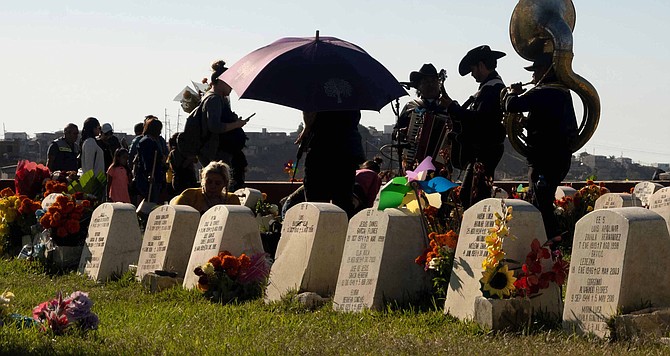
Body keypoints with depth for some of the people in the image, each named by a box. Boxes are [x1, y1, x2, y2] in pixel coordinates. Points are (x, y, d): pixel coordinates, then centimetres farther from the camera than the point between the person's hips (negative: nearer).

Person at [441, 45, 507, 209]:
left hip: (486, 151, -11)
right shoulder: (488, 87, 17)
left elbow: (480, 117, -25)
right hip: (478, 151, 11)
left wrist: (453, 108, -18)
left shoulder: (493, 88, -16)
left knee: (478, 197, -13)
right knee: (466, 195, 14)